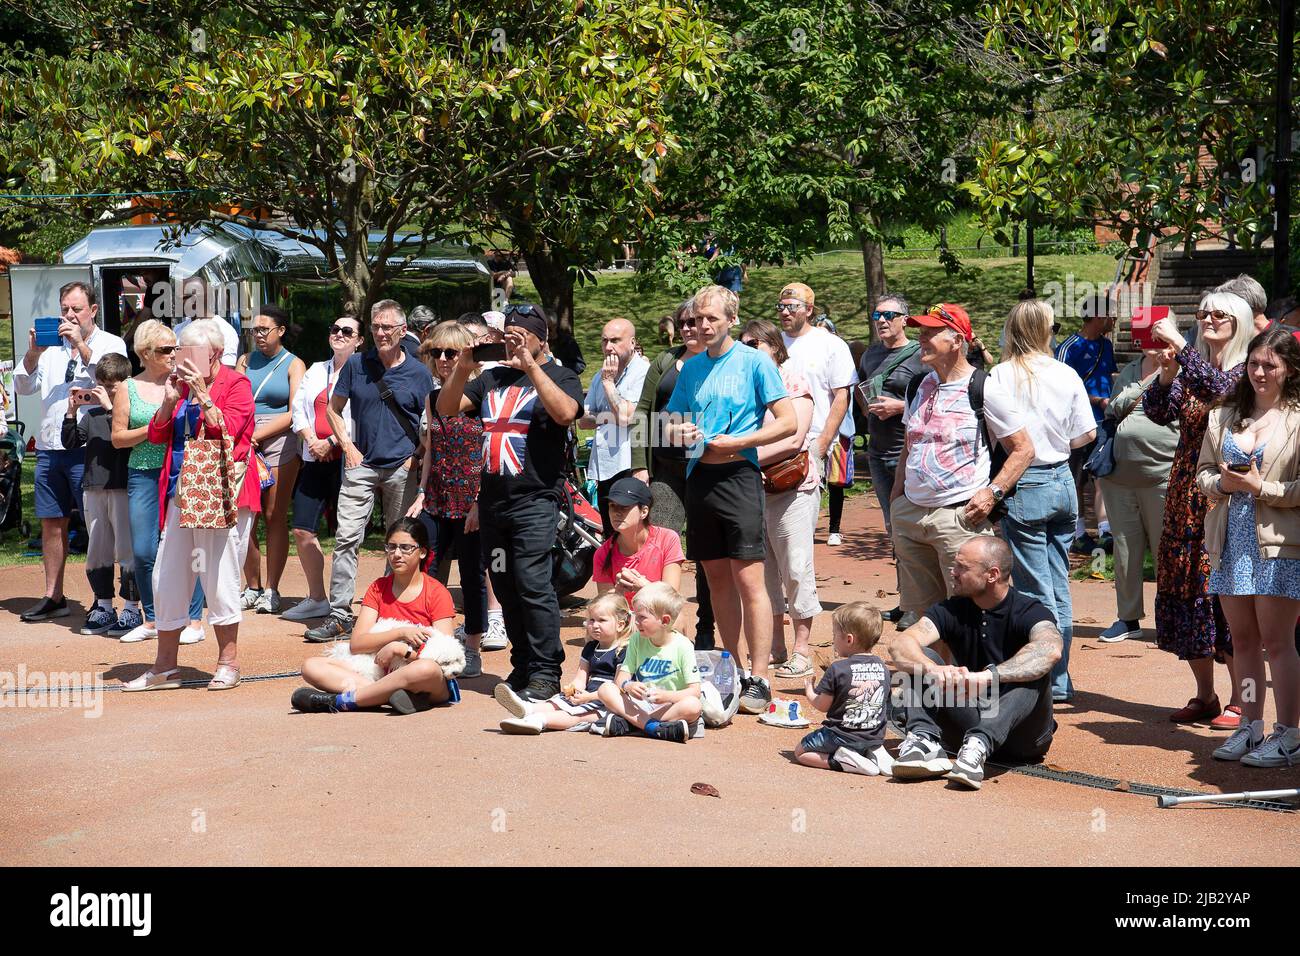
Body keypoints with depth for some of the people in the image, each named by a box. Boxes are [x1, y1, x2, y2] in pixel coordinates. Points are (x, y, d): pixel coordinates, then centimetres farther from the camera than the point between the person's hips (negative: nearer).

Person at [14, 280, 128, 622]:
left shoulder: (111, 344, 4)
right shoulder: (52, 345, 15)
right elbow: (23, 387, 9)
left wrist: (82, 346, -21)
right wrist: (32, 354, -7)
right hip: (50, 447, 5)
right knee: (52, 524, 9)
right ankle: (53, 597, 18)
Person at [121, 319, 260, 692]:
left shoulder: (236, 384, -2)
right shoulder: (183, 383, 16)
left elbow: (227, 431, -15)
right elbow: (157, 435, 12)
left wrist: (203, 394, -15)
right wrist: (170, 401, -1)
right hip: (181, 493, 7)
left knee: (219, 575, -6)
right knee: (167, 577, 7)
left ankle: (228, 661, 6)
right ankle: (165, 666, 16)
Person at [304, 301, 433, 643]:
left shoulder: (419, 373, 1)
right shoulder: (356, 365, 4)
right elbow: (333, 409, 13)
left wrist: (416, 457, -5)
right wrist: (348, 447, 2)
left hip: (402, 468, -1)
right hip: (361, 463, 1)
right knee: (346, 538, -7)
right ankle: (339, 615, -5)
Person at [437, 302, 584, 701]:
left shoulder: (560, 376, 3)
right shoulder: (492, 378, 18)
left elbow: (565, 412, -18)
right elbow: (447, 408, 12)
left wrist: (530, 366, -19)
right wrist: (463, 367, -4)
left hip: (535, 500, -6)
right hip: (492, 499, 6)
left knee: (532, 585, -14)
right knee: (505, 589, 9)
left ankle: (546, 672, -8)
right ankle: (522, 665, 19)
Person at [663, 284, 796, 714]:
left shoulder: (754, 362, -2)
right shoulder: (691, 367, 14)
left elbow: (788, 422, -7)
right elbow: (670, 424, 21)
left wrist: (736, 442, -14)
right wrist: (679, 432, -2)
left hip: (738, 474, -6)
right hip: (699, 477, 6)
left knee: (749, 579, -9)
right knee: (717, 578, 10)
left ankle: (758, 680, -7)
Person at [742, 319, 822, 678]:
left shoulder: (793, 383, -5)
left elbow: (793, 439, -15)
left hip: (791, 486, -6)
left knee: (796, 571, -2)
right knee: (763, 571, 9)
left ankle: (801, 652, 4)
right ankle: (775, 647, 19)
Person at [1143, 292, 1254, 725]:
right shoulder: (1191, 371, 14)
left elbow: (1217, 388, -23)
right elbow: (1159, 412, 1)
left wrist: (1178, 345, -22)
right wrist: (1166, 373, -14)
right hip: (1186, 495, 6)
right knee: (1183, 587, 6)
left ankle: (1239, 701, 3)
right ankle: (1205, 697, 17)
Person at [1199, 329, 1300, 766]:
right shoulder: (1225, 414, 12)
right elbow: (1203, 471, 14)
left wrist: (1261, 487, -15)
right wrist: (1223, 482, -5)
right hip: (1231, 539, 5)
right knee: (1242, 638, 11)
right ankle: (1250, 726, 20)